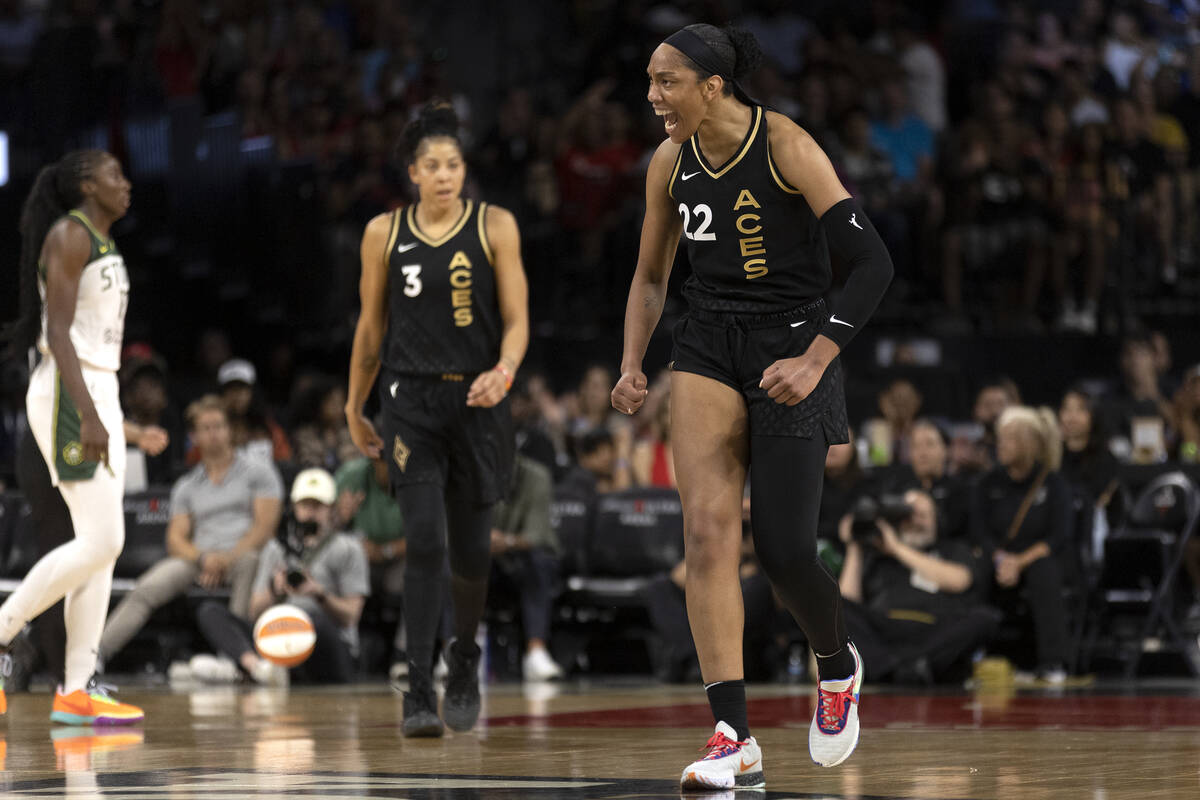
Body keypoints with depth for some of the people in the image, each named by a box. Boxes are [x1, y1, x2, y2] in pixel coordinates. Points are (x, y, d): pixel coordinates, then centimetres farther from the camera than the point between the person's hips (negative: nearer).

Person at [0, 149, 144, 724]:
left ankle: (75, 692, 3)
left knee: (104, 546, 4)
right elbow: (58, 332, -18)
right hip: (68, 397, -10)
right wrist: (88, 416, -25)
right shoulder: (68, 235, -10)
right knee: (99, 542, -14)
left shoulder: (102, 243, 19)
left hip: (99, 394, 10)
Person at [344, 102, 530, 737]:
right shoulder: (384, 233, 4)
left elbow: (517, 320, -2)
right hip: (412, 401, 0)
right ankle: (418, 691, -13)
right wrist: (354, 408, 15)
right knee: (424, 543, -15)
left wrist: (504, 370, -21)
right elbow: (371, 327, 12)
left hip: (478, 400, 0)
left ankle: (464, 660, 36)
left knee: (469, 551, 8)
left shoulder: (494, 227, 0)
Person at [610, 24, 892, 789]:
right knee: (707, 531, -13)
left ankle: (839, 667, 29)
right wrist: (633, 367, 2)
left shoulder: (786, 147, -15)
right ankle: (735, 739, -15)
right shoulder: (671, 163, 2)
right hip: (709, 347, 5)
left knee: (784, 551, -6)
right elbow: (651, 278, 16)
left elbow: (872, 263, -16)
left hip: (790, 347, -5)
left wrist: (815, 360, -23)